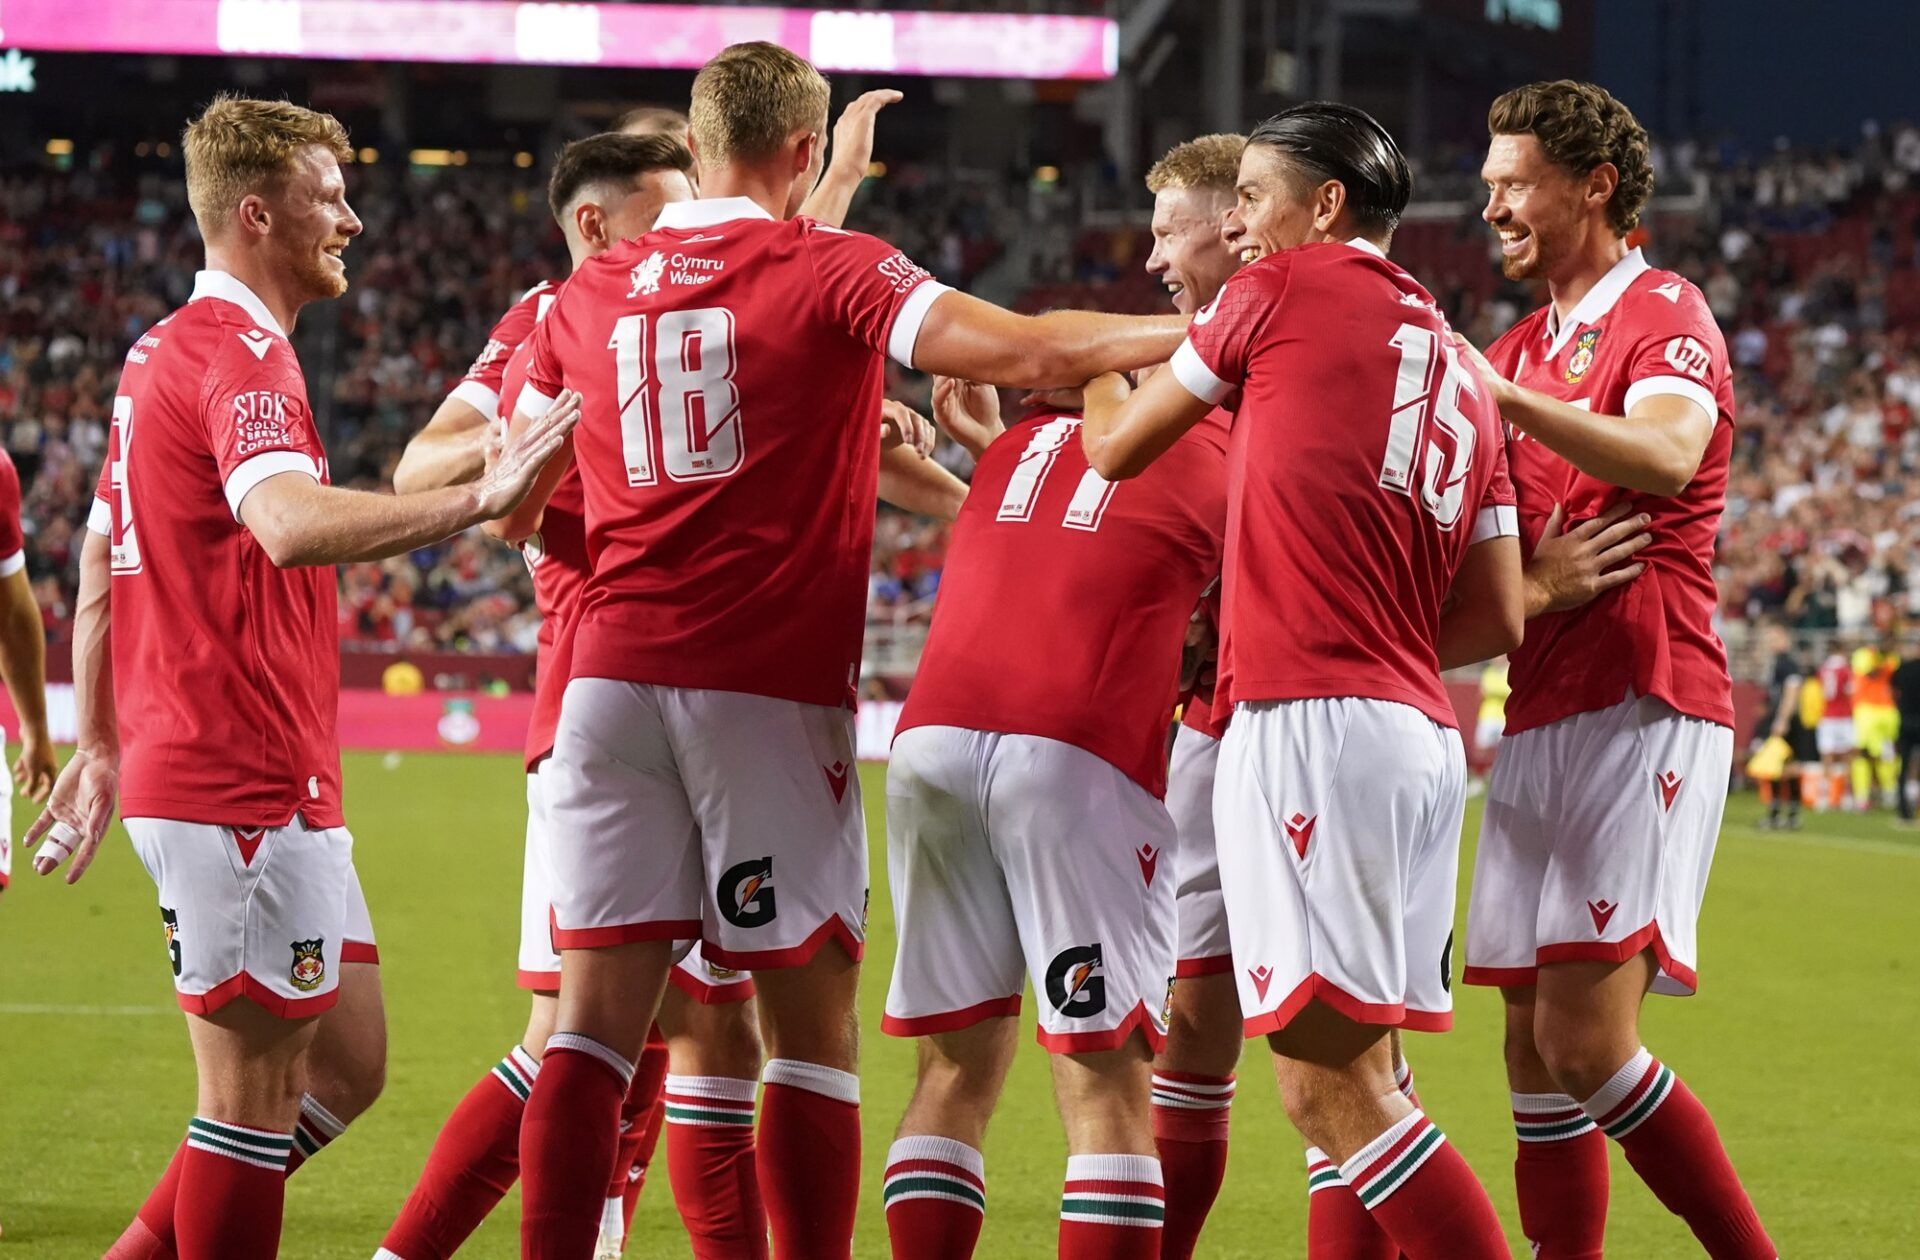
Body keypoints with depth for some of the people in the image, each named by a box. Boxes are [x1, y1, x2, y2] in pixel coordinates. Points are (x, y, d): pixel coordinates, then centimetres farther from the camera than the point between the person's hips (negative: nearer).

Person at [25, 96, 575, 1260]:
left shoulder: (167, 352, 18)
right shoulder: (240, 356, -14)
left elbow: (98, 564, 23)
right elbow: (292, 527, -34)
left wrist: (100, 748, 26)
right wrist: (478, 498, -41)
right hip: (242, 796, -10)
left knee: (347, 1065, 14)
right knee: (256, 1089, -4)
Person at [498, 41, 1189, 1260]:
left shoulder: (588, 293, 11)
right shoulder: (834, 270, -3)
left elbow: (512, 506, 20)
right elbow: (1030, 351, -14)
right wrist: (1201, 331, 0)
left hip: (614, 674, 4)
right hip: (771, 694, -4)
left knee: (596, 1023, 3)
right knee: (811, 1032, 3)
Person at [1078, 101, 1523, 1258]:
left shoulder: (1287, 288, 2)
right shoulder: (1461, 371, 21)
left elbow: (1117, 449, 12)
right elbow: (1497, 620, 18)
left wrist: (1097, 378, 34)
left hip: (1309, 726, -8)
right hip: (1423, 734, 8)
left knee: (1330, 1089, -11)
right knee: (1362, 1083, 11)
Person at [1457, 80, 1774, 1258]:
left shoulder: (1665, 314, -4)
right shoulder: (1526, 347, 22)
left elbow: (1664, 456, -25)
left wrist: (1502, 395, -31)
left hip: (1643, 710, -8)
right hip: (1542, 718, 8)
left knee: (1587, 1039, -17)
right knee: (1534, 1049, 4)